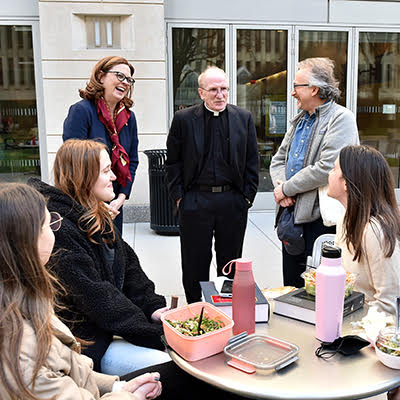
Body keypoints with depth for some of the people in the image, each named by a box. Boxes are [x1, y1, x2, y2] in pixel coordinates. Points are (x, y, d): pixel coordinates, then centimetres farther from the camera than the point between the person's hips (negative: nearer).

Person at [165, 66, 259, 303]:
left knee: (231, 261, 13)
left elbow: (252, 161, 7)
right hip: (195, 201, -1)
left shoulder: (244, 118, 4)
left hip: (233, 202, 2)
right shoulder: (183, 119, 0)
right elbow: (173, 162, 3)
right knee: (195, 262, 8)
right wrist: (179, 197, -3)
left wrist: (247, 197, 1)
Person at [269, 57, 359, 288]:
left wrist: (287, 188, -13)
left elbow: (327, 168, -22)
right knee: (291, 286, 18)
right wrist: (280, 186, -5)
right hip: (291, 213, 8)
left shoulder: (341, 118, -10)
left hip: (319, 218, -8)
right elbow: (278, 160, 17)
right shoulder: (300, 120, 16)